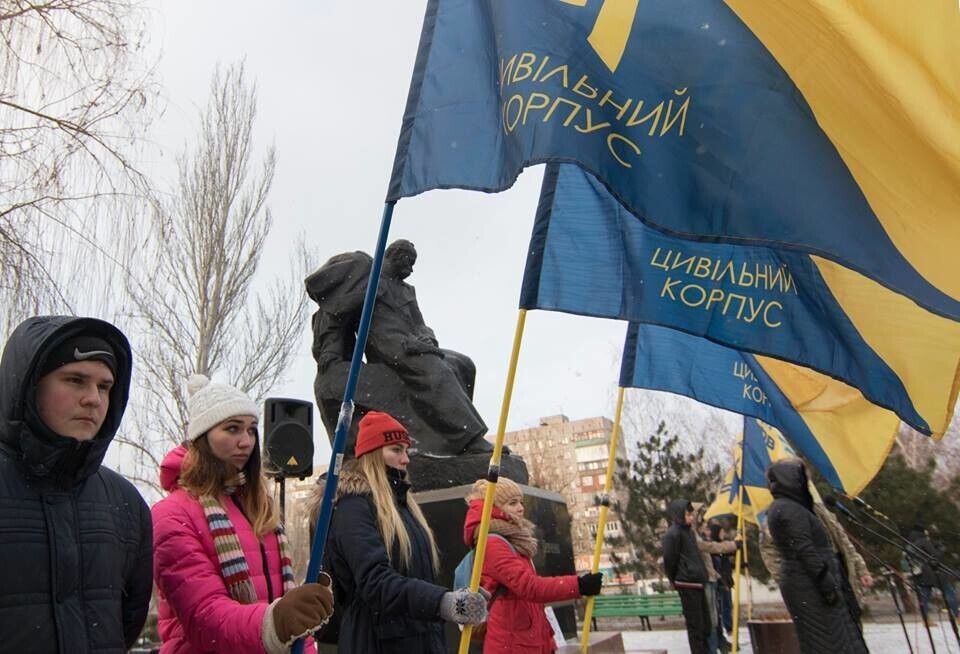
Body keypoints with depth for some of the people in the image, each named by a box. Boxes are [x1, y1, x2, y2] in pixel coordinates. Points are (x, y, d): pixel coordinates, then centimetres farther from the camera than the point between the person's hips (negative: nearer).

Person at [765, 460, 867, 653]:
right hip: (808, 586, -9)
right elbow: (805, 551, -21)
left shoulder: (777, 509, 14)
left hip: (798, 582, 9)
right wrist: (828, 584, -18)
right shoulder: (791, 510, -17)